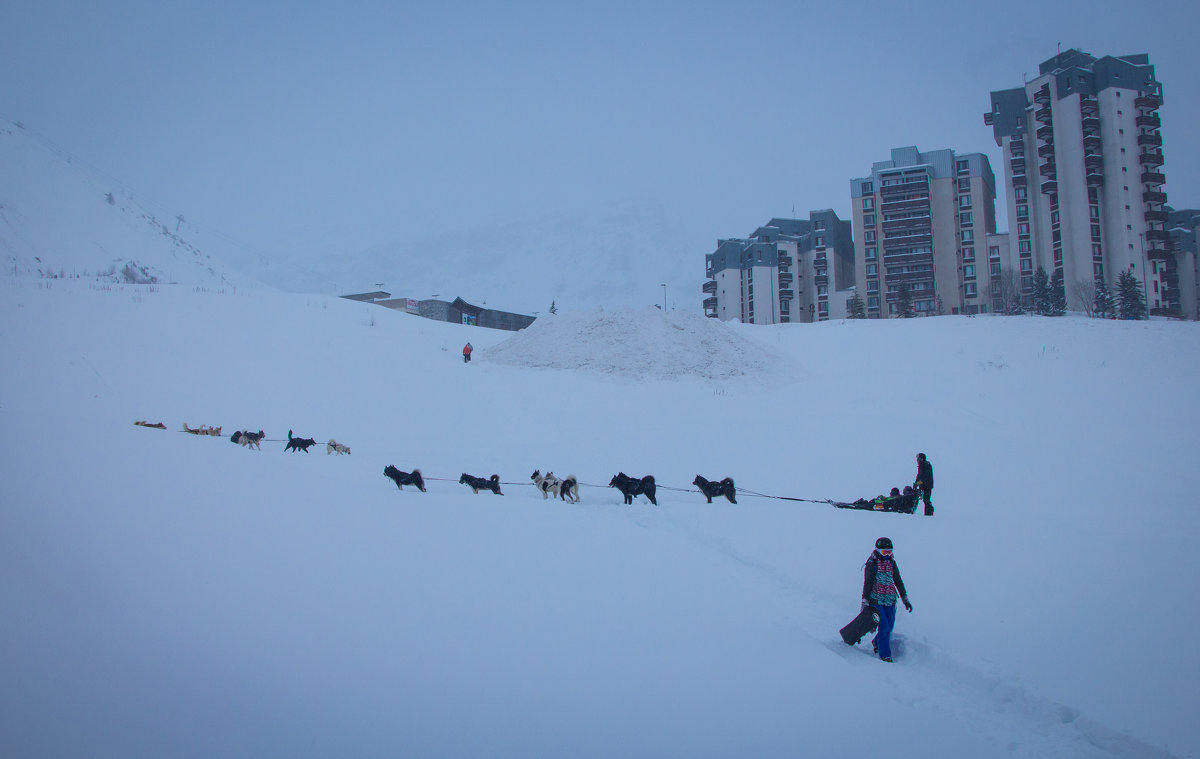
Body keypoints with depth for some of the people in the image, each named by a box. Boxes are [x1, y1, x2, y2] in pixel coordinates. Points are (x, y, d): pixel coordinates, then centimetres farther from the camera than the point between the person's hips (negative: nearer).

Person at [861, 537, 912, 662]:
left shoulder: (892, 563, 10)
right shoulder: (872, 564, -5)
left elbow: (898, 582, 16)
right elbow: (867, 583, -7)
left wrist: (905, 599, 13)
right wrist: (865, 602, -11)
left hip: (890, 601, 5)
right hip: (876, 601, -5)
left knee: (889, 628, 6)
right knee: (884, 628, -11)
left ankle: (876, 642, 35)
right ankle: (885, 655, 1)